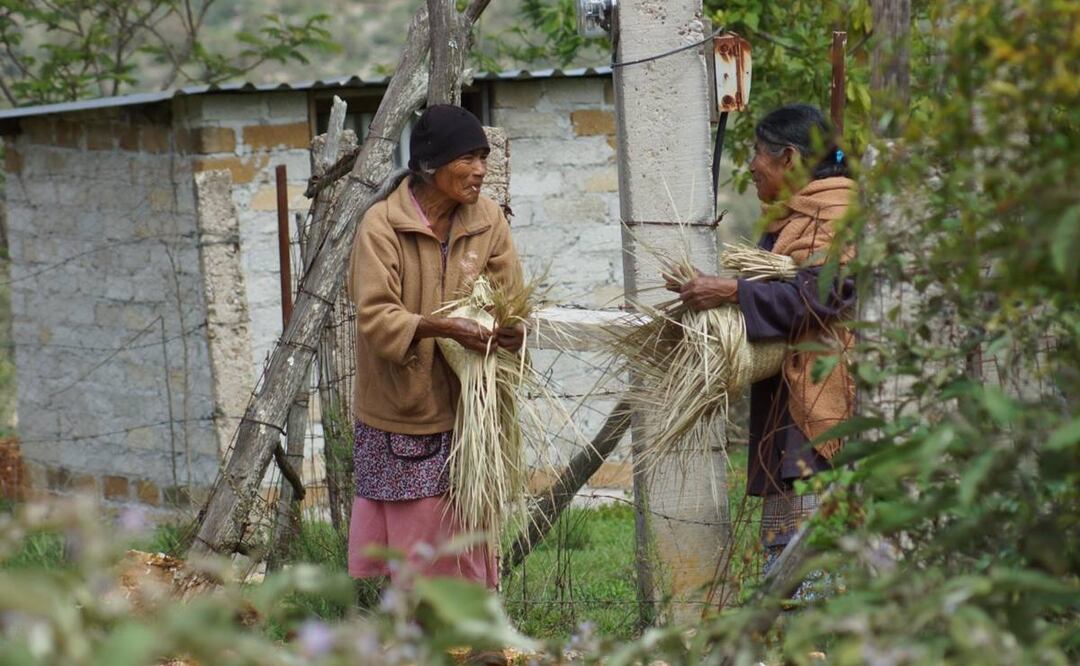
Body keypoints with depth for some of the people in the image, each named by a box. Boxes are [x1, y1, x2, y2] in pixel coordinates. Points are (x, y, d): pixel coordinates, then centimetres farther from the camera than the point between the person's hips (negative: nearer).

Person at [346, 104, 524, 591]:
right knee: (407, 536, -3)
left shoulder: (488, 220, 4)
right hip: (400, 410, -4)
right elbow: (375, 315, -19)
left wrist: (512, 328, -20)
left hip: (466, 408, 4)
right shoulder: (382, 225, -11)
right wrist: (444, 327, -33)